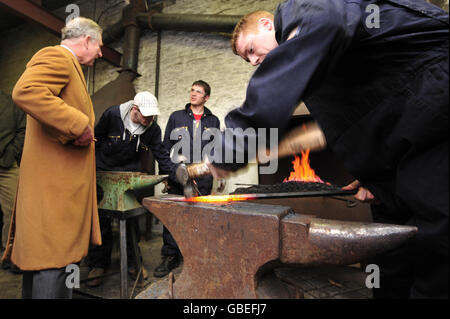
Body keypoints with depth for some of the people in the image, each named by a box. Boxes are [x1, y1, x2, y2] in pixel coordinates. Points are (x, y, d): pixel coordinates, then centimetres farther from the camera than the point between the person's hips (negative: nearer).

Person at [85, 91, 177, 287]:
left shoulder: (153, 129, -13)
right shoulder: (112, 115, -18)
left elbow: (163, 157, -13)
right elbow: (95, 140, -4)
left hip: (131, 174, 1)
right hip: (103, 172, -1)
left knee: (131, 218, 2)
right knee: (100, 218, 2)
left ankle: (132, 262, 16)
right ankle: (98, 264, 17)